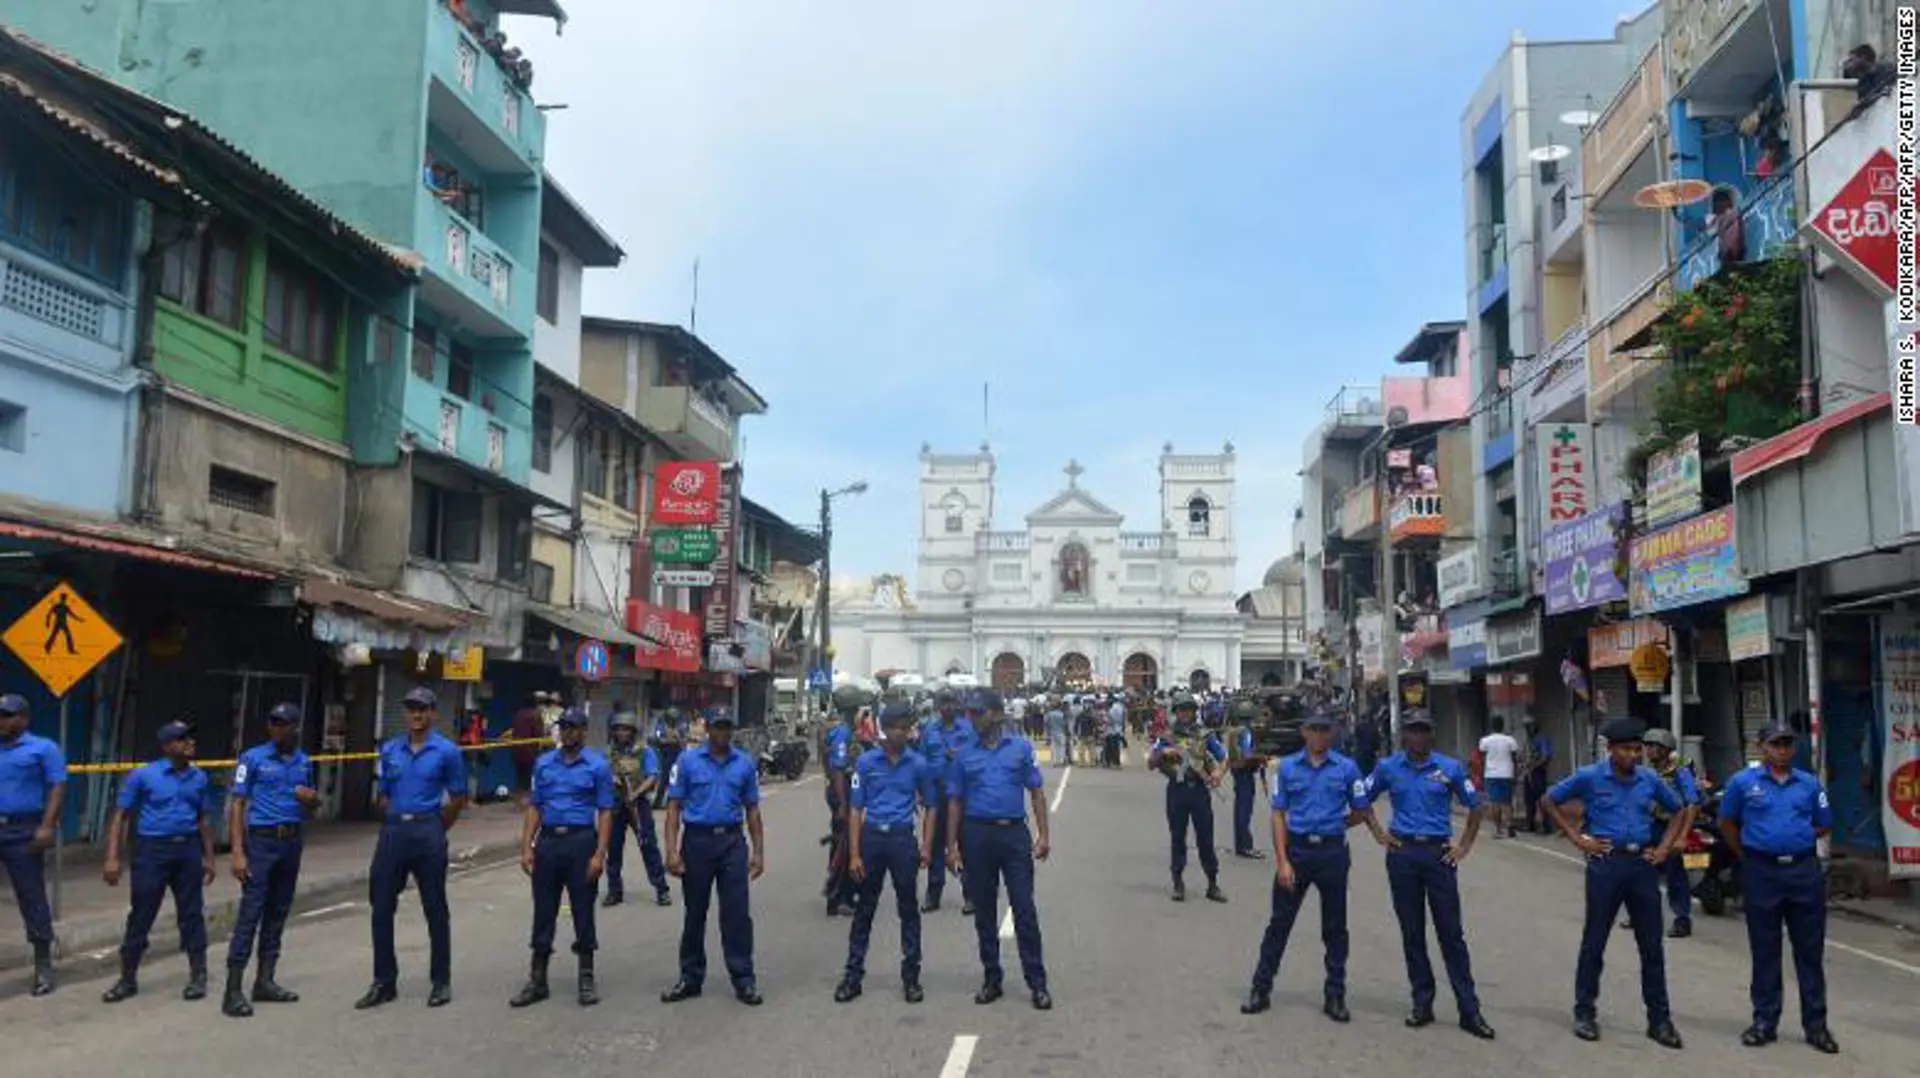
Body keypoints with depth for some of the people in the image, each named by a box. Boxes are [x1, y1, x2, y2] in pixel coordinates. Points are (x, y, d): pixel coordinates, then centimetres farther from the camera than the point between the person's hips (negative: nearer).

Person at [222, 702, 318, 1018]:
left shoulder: (304, 762, 11)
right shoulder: (253, 758, -3)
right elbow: (236, 805, -7)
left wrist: (312, 798, -3)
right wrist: (238, 852, -15)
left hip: (293, 842, 5)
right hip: (262, 840, -5)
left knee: (278, 913, 10)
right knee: (250, 912, -9)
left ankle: (265, 981, 19)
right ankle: (233, 990, -7)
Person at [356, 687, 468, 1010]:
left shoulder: (447, 751, -2)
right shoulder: (389, 749, 9)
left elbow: (457, 798, 4)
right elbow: (384, 795, 17)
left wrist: (434, 828, 7)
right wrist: (397, 824, 11)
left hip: (427, 833, -4)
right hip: (392, 831, 4)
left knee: (435, 909, 4)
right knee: (381, 908, 5)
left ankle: (441, 981, 14)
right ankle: (384, 982, 16)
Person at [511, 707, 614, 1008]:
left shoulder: (598, 765, -1)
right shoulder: (544, 763, 10)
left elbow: (605, 812, -4)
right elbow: (534, 807, 11)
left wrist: (600, 854, -12)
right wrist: (526, 847, 2)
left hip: (581, 841, -3)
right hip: (547, 841, 3)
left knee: (583, 911, 4)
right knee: (543, 912, 8)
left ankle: (587, 978, 14)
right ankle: (537, 979, 17)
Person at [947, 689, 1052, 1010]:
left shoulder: (1021, 748, 2)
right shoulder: (964, 755, 6)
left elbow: (1036, 792, 3)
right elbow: (955, 802, 8)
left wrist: (1043, 835, -6)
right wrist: (952, 847, 4)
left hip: (1014, 832, -2)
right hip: (977, 835, 2)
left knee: (1025, 910, -2)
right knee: (984, 912, 9)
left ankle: (1037, 983, 5)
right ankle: (992, 978, 22)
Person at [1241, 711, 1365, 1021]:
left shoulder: (1346, 768, 0)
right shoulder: (1287, 767, 2)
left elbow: (1359, 811, 9)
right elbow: (1278, 815, 0)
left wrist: (1331, 827, 8)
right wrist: (1282, 861, -7)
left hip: (1332, 853, 0)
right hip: (1296, 850, 0)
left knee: (1335, 928, 9)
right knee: (1279, 923, 6)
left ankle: (1335, 995, 20)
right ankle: (1260, 989, 15)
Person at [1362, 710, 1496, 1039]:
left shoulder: (1450, 768, 2)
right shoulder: (1388, 768, 4)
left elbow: (1476, 806, 10)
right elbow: (1363, 801, 16)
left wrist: (1465, 845, 5)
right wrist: (1378, 834, 7)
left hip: (1439, 854, -1)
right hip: (1403, 854, 1)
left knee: (1451, 933, 0)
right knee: (1412, 933, 7)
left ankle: (1470, 1011, 5)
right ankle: (1422, 1003, 18)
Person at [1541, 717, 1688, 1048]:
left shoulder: (1649, 779, 5)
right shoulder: (1589, 777, -5)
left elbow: (1677, 810, 20)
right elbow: (1548, 801, 2)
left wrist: (1664, 848, 8)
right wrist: (1578, 837, -3)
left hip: (1643, 863, 3)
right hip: (1606, 862, -3)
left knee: (1652, 946, 7)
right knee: (1594, 943, 5)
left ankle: (1659, 1019, 17)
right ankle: (1585, 1013, 17)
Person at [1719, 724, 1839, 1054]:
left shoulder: (1809, 784, 8)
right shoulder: (1743, 782, 2)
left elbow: (1824, 825, 17)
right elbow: (1727, 822, 10)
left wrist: (1798, 841, 8)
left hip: (1805, 871, 2)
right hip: (1762, 872, -2)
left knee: (1810, 950, 5)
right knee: (1764, 951, 6)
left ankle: (1815, 1024, 15)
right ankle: (1764, 1022, 15)